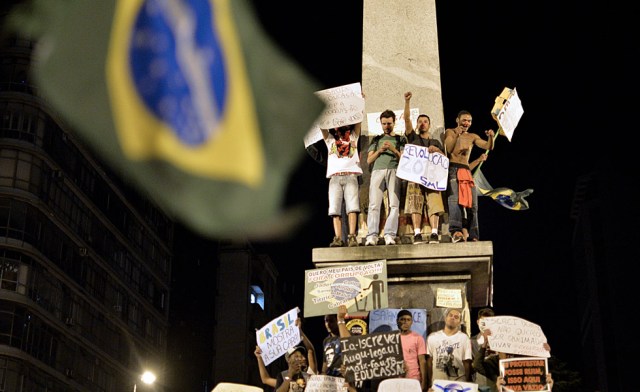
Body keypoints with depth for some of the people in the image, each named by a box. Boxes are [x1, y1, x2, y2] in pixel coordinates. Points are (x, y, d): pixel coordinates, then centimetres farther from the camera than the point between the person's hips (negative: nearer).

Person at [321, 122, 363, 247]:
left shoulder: (353, 137, 23)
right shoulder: (330, 139, 25)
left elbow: (359, 121, 17)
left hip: (350, 176, -1)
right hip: (335, 177, 1)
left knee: (352, 207, -16)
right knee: (335, 208, -11)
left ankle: (352, 237, -23)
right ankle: (338, 238, -16)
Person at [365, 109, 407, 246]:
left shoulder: (400, 139, 22)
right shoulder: (376, 140, 27)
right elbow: (369, 160, 19)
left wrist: (393, 149, -4)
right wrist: (379, 151, 2)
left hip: (394, 171, -1)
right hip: (377, 171, 1)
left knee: (394, 204, -15)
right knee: (374, 204, -15)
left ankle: (390, 235, -21)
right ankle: (372, 236, -23)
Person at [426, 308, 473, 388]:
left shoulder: (464, 338, 1)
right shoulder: (433, 337, 6)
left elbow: (467, 362, 0)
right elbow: (429, 361, 8)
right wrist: (429, 382, 4)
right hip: (436, 383, 1)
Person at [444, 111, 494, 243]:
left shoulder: (472, 137, 21)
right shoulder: (450, 132, 11)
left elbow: (488, 147, 8)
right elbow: (448, 149, -4)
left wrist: (491, 137, -12)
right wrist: (457, 135, -13)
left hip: (467, 171, 5)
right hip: (453, 169, -5)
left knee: (472, 203, -1)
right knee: (454, 199, -24)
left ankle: (473, 236, 1)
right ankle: (455, 231, -39)